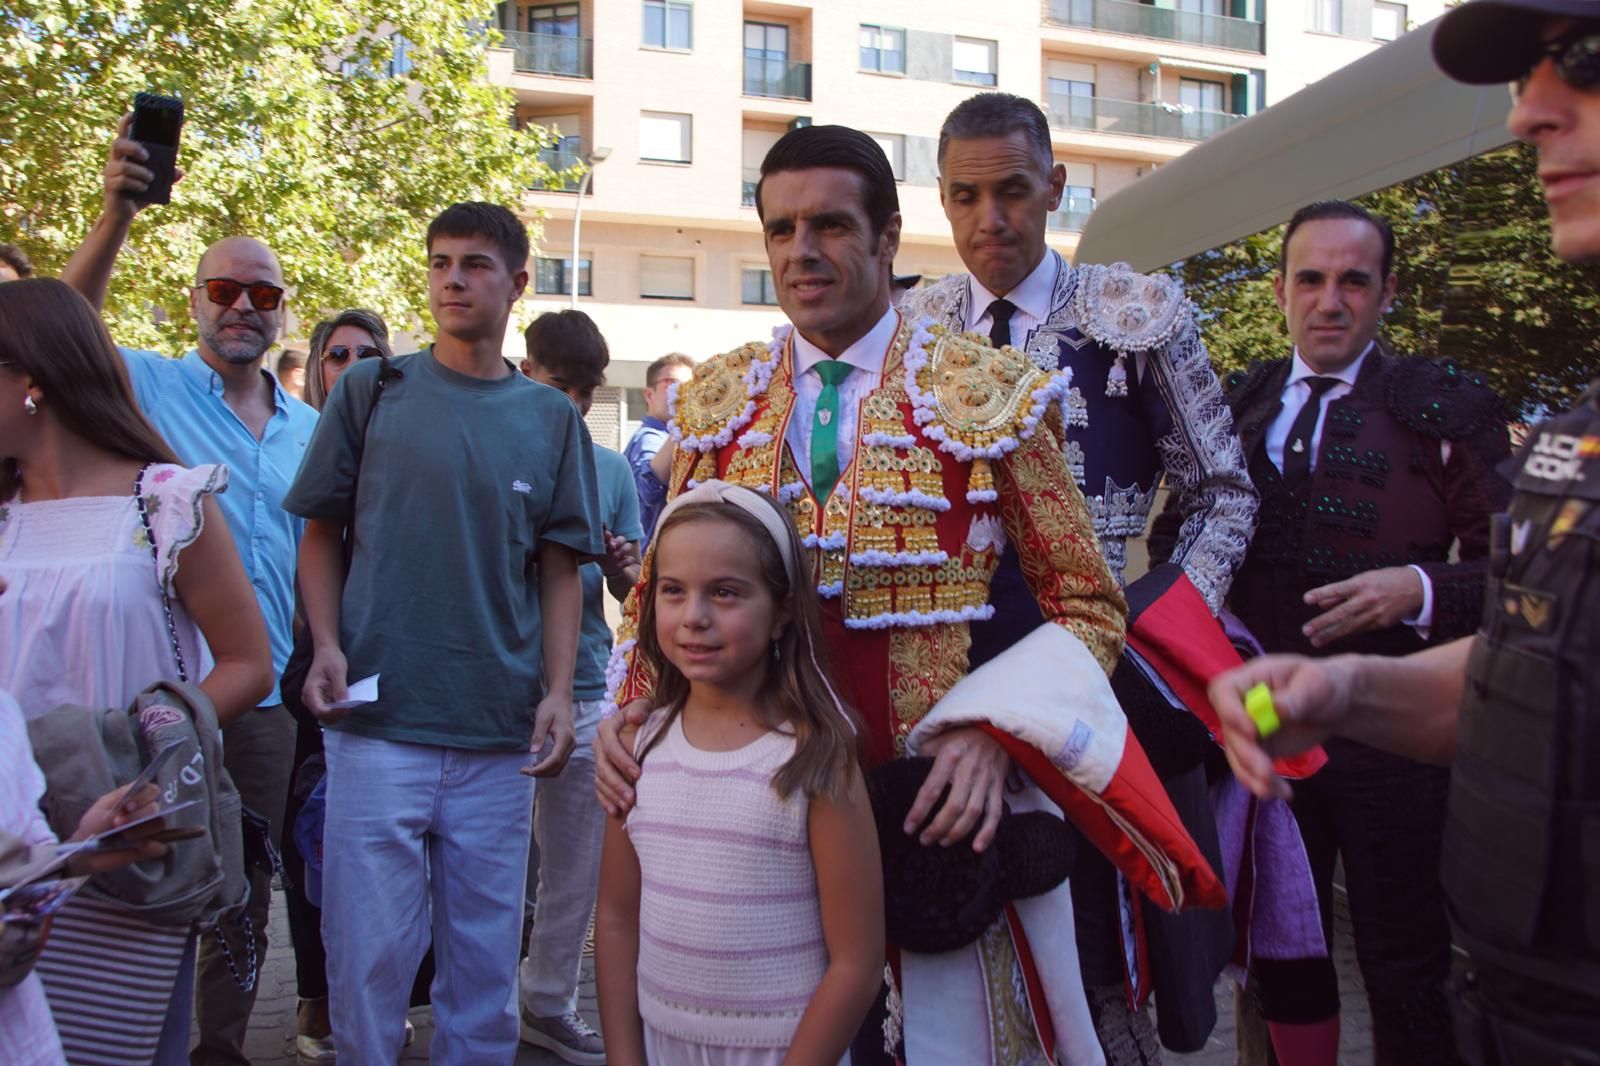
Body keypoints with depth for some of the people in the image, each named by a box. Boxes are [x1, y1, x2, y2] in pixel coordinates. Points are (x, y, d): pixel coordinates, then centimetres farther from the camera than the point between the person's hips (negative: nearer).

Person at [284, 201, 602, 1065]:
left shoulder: (551, 419, 8)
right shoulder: (372, 390, 5)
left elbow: (558, 569, 7)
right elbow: (323, 532, 9)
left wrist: (559, 691, -4)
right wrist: (326, 645, -6)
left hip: (499, 735, 1)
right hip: (377, 724, -1)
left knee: (486, 954, 10)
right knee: (369, 951, 3)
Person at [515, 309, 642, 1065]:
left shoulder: (612, 470, 9)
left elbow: (628, 589, 10)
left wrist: (625, 569, -13)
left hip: (584, 690, 4)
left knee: (576, 861, 10)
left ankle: (550, 1003, 26)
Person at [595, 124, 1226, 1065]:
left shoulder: (991, 394, -5)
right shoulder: (716, 403, 5)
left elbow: (1087, 607, -3)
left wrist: (995, 733, -19)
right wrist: (630, 709, -7)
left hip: (943, 806, -2)